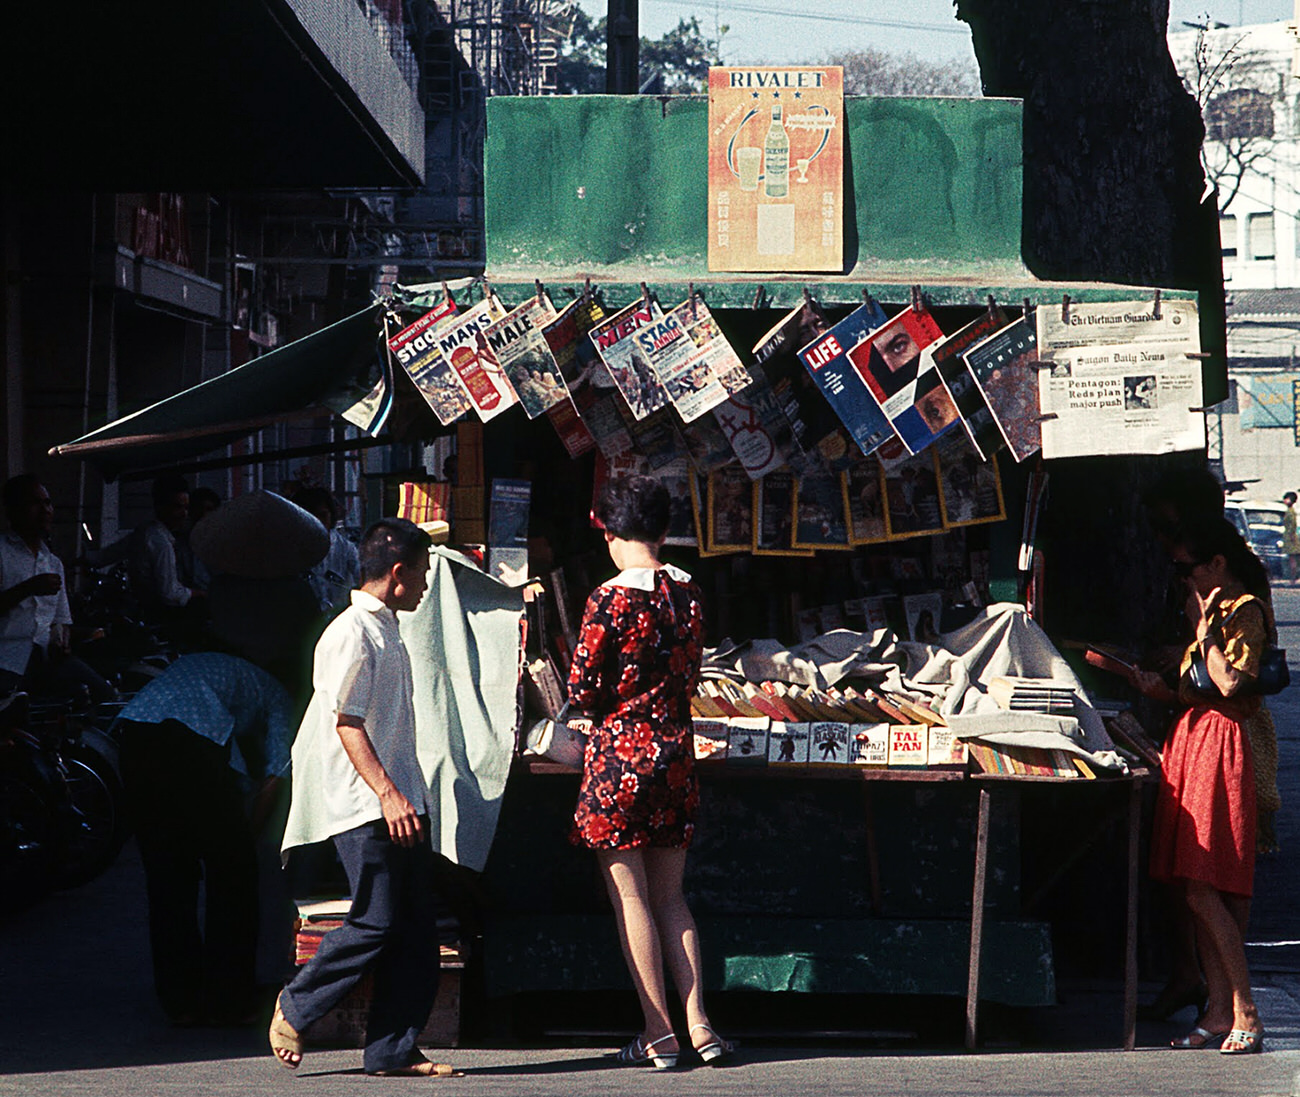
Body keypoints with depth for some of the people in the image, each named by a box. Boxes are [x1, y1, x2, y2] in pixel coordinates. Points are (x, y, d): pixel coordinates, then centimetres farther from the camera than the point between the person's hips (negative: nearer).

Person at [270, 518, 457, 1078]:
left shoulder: (387, 629, 19)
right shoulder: (351, 633, -11)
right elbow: (346, 722, -16)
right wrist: (387, 794, -23)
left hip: (401, 801, 10)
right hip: (364, 806, -9)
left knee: (416, 927, 4)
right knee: (376, 922, -9)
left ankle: (393, 1050, 7)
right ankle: (295, 1008, 9)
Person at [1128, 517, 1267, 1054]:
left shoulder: (1248, 612, -8)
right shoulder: (1213, 610, 19)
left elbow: (1231, 684, -21)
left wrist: (1204, 629, -12)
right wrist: (1163, 690, 4)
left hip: (1222, 747, -9)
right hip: (1189, 740, 9)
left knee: (1204, 890, -13)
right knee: (1194, 887, 6)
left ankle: (1246, 1014, -9)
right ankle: (1218, 1010, 8)